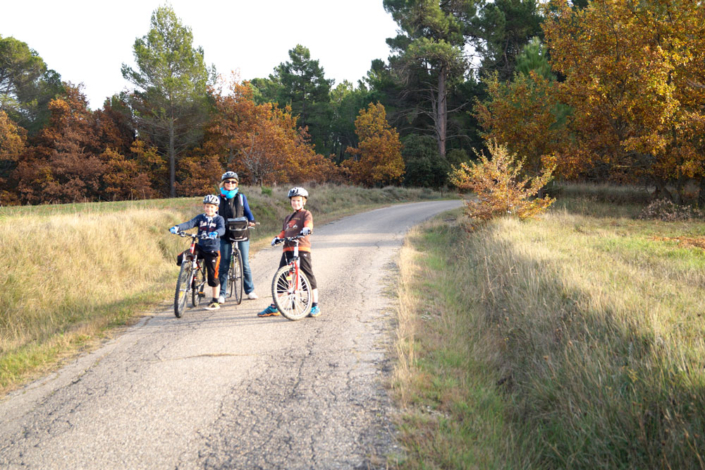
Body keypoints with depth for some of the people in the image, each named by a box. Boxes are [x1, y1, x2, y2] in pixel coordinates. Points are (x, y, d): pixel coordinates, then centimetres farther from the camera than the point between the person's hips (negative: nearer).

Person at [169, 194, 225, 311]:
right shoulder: (200, 217, 5)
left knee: (213, 277, -1)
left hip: (212, 250, -3)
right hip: (200, 247, 3)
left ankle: (215, 302, 12)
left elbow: (222, 229, -22)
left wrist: (215, 233, -45)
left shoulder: (219, 219, -3)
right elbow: (189, 224, -9)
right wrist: (177, 228, -28)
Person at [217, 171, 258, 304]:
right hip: (225, 234, 0)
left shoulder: (241, 197, 9)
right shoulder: (220, 198, 9)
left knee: (245, 263, 0)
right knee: (224, 265, 0)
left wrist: (251, 221, -8)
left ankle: (250, 290, 12)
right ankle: (222, 293, 8)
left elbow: (247, 212, 11)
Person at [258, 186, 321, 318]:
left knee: (308, 276, -7)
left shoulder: (306, 214, 5)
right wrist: (277, 238, 1)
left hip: (301, 248, -6)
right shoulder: (288, 217, 27)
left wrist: (306, 229, -38)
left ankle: (315, 306, 0)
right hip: (287, 249, 7)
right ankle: (274, 307, 11)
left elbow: (309, 224, -15)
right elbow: (284, 232, 22)